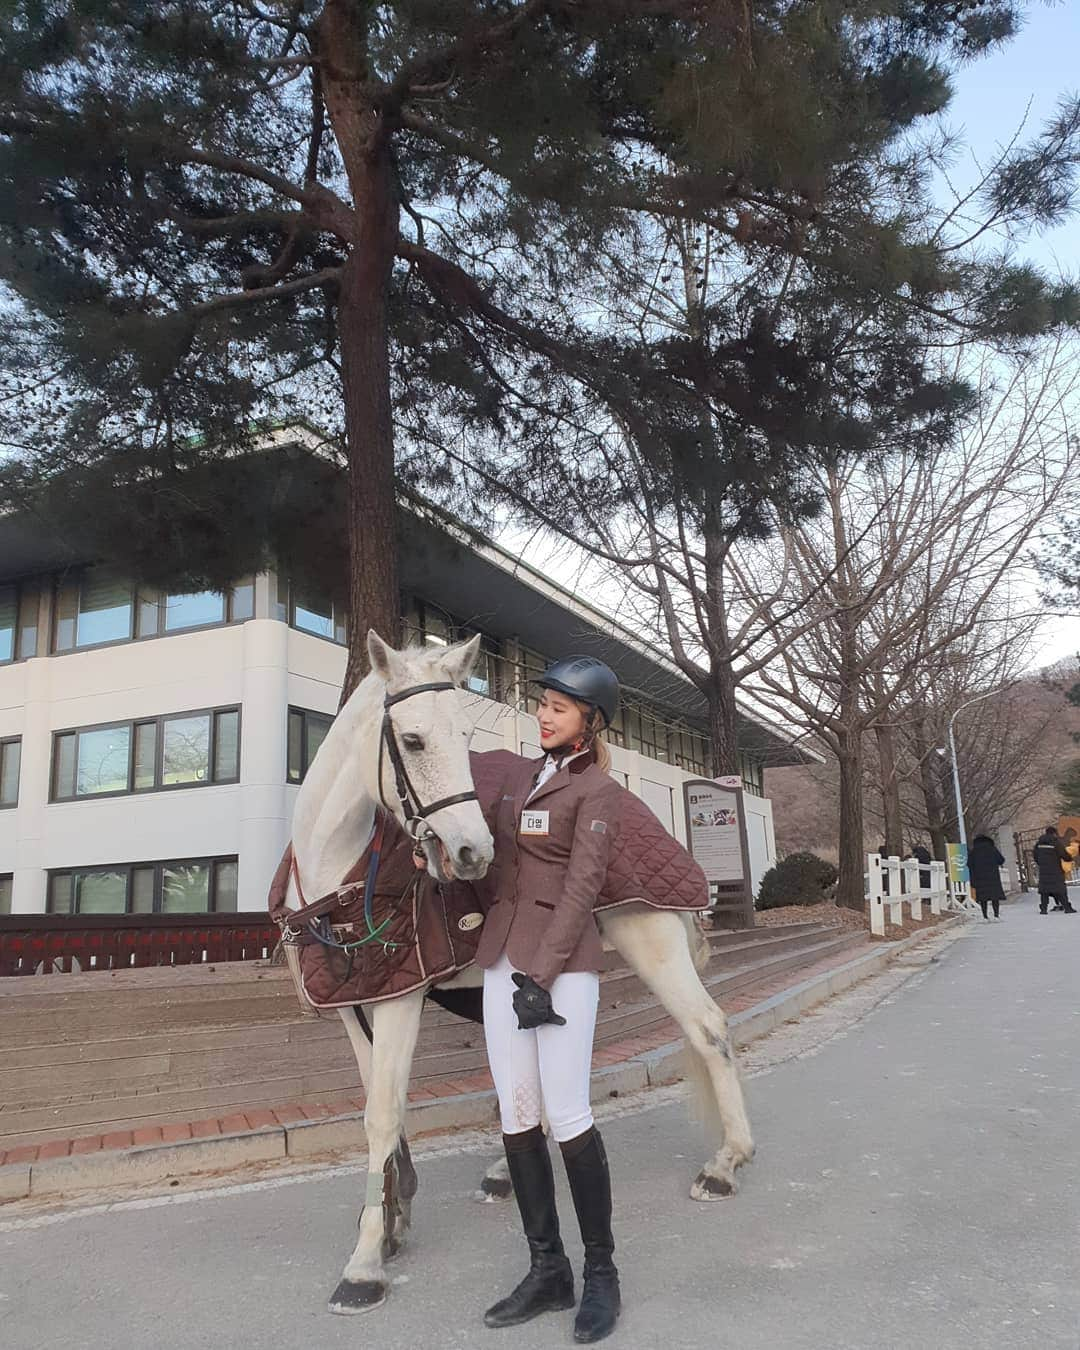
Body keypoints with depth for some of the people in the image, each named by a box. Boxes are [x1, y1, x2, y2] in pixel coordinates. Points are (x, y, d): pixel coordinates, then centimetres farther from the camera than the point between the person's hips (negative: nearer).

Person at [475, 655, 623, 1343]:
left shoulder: (597, 790, -6)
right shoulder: (522, 774, 14)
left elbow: (582, 888, -13)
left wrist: (542, 977, -17)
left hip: (563, 961, -7)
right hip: (502, 955, 7)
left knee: (567, 1114, -7)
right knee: (517, 1115, 7)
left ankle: (602, 1272, 11)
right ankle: (548, 1270, 19)